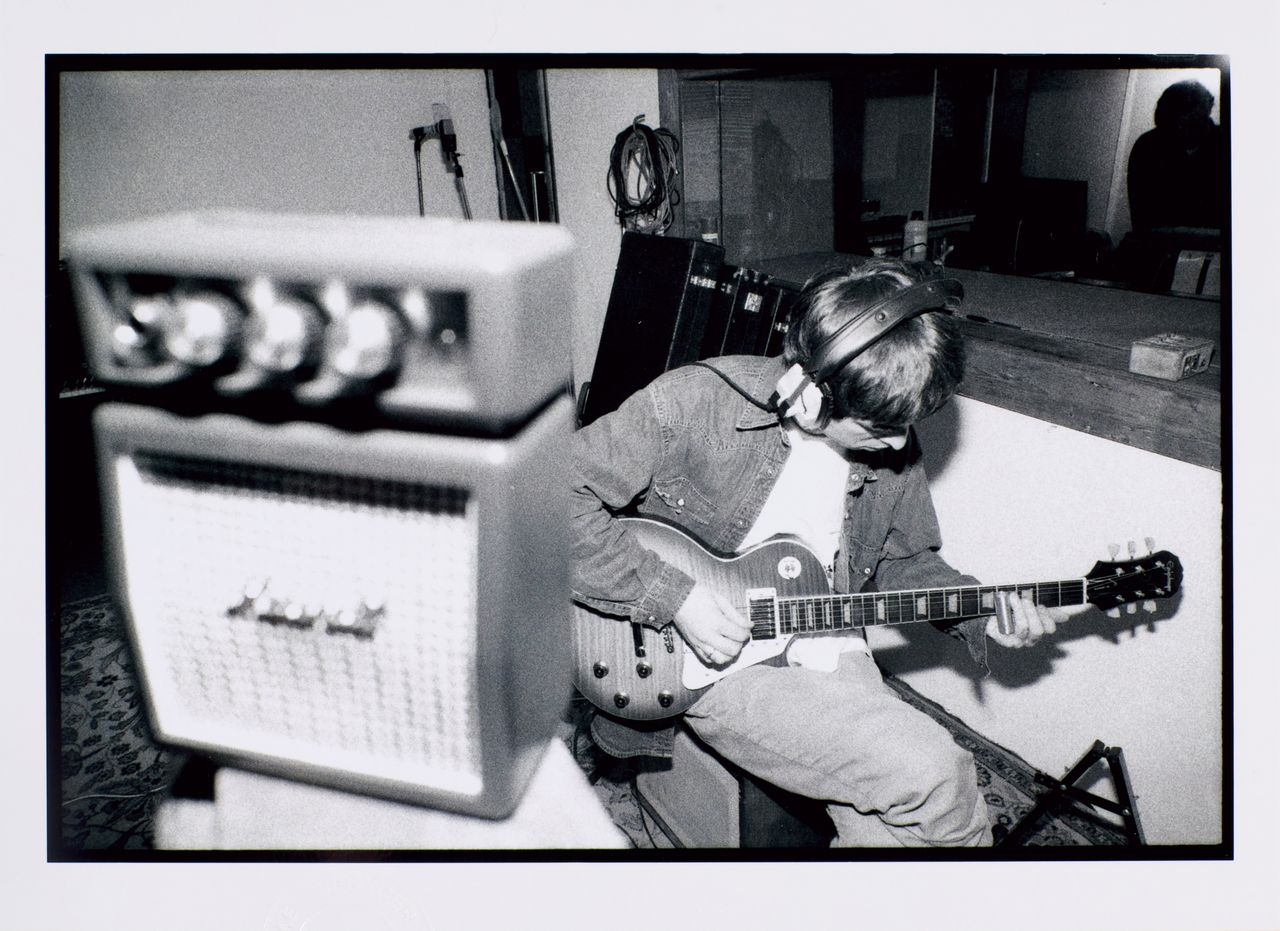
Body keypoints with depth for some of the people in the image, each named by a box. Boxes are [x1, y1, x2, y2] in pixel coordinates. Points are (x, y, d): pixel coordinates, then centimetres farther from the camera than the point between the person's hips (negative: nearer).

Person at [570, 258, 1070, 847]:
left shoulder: (891, 446, -1)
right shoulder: (694, 404, -20)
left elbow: (903, 559, 16)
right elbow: (553, 496, -21)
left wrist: (982, 612, -1)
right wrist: (672, 597, -23)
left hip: (830, 653, 5)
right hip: (720, 665, -5)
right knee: (935, 780, -20)